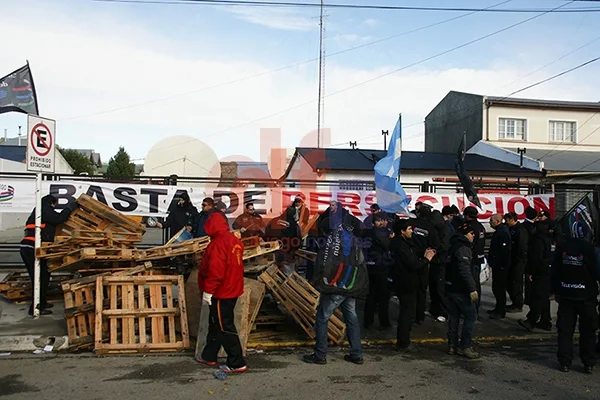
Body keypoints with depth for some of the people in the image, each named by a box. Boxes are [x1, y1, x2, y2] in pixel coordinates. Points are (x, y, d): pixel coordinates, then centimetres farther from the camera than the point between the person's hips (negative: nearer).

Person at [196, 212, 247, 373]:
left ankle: (237, 363, 3)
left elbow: (215, 271, -26)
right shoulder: (234, 240, 8)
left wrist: (207, 291, -18)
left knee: (224, 327, -2)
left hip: (221, 293, -10)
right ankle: (209, 356, 33)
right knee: (216, 324, 20)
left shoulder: (218, 243, -21)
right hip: (232, 290, 10)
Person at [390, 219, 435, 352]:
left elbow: (412, 260, 12)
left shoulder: (401, 243, 11)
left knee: (405, 312, 20)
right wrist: (426, 259, -9)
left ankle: (402, 341, 31)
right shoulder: (401, 246, -22)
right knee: (408, 314, -1)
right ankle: (403, 344, 8)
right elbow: (413, 265, -24)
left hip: (404, 284, 11)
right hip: (407, 284, -11)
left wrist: (423, 256, 2)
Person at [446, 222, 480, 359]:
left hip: (451, 287, 10)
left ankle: (452, 345, 17)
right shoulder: (463, 248, -16)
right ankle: (465, 346, -3)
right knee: (471, 316, -3)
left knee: (454, 316, 13)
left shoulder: (454, 246, 14)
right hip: (460, 289, -10)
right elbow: (465, 271, -26)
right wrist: (472, 289, -28)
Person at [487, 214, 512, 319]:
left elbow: (504, 250, -25)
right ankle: (498, 308, 27)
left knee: (499, 288, -5)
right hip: (497, 265, 11)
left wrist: (501, 264, -23)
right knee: (496, 287, 17)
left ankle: (501, 311, 3)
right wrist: (492, 260, 18)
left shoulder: (503, 233, -18)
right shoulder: (499, 231, 15)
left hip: (500, 266, -11)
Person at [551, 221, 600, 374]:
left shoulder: (562, 247, -3)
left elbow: (555, 271, 3)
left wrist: (556, 291, 11)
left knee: (565, 329, 8)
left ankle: (565, 362, 10)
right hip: (586, 295, -2)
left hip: (565, 295, 2)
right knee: (588, 330, 10)